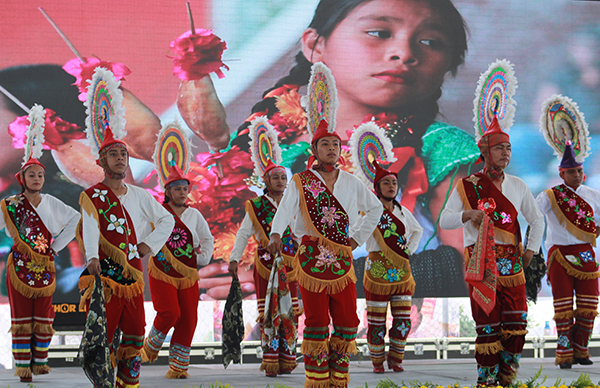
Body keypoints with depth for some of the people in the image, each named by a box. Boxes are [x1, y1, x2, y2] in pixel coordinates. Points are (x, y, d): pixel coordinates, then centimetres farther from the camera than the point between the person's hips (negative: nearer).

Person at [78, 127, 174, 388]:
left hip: (132, 275, 5)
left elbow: (167, 219, 27)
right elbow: (90, 229, -19)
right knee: (103, 336, -8)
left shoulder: (139, 195, 15)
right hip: (104, 273, -5)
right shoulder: (91, 196, -1)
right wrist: (92, 257, -37)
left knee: (135, 334, 3)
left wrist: (150, 243, 12)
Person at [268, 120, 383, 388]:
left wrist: (358, 237, 16)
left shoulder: (351, 183, 13)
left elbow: (375, 208, 27)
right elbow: (285, 209, -14)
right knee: (316, 320, -4)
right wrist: (276, 234, -34)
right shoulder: (301, 182, 3)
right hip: (312, 256, -3)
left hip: (342, 258, 3)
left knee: (347, 320, 1)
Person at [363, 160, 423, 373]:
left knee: (403, 319, 2)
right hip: (378, 268, -4)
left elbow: (417, 231, 27)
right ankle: (377, 361, 8)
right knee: (376, 319, -2)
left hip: (401, 268, 4)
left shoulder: (403, 212, 12)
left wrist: (409, 250, 11)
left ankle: (396, 359, 14)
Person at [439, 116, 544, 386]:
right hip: (481, 262, -3)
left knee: (517, 323, -3)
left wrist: (531, 250, 13)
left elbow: (537, 219, 23)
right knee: (488, 325, -5)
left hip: (512, 263, 4)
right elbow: (444, 221, -4)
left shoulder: (517, 186, 12)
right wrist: (467, 215, -23)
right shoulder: (467, 186, 1)